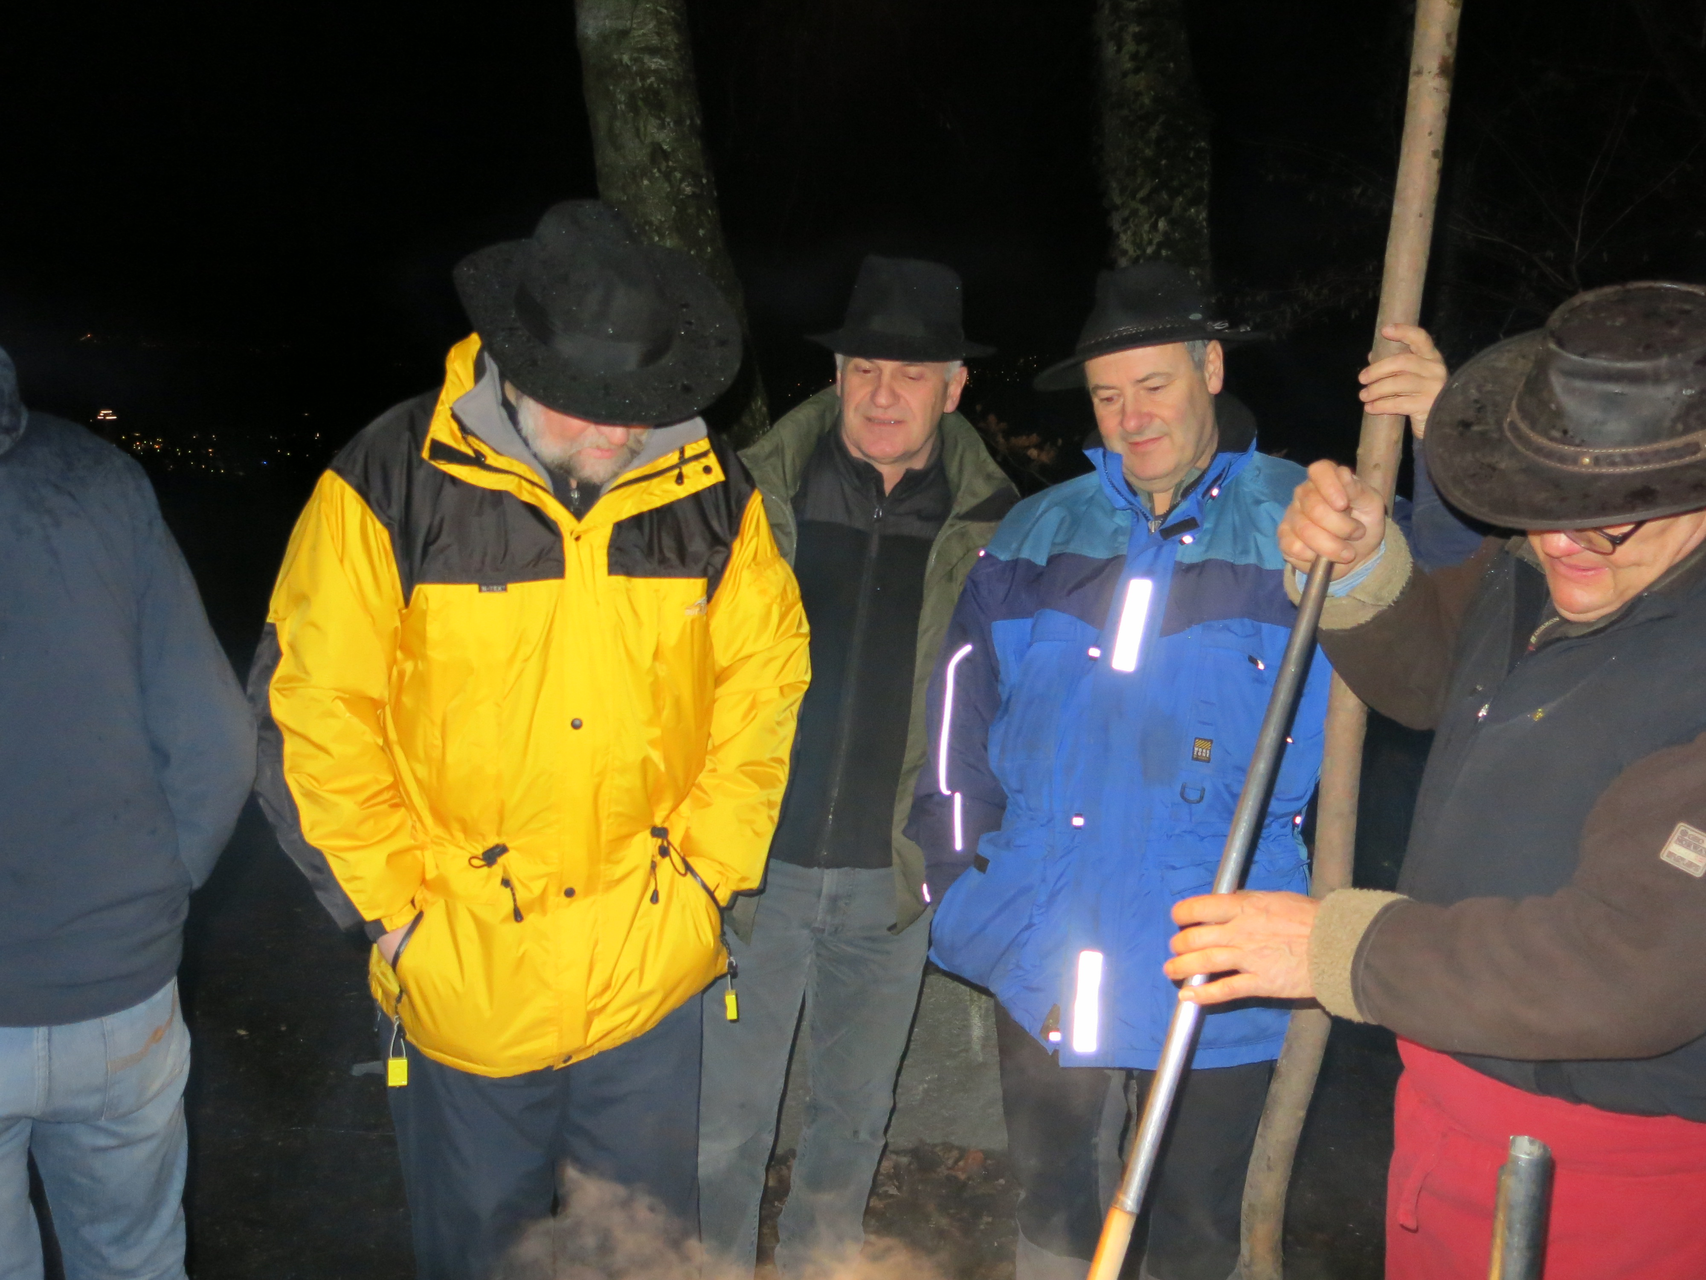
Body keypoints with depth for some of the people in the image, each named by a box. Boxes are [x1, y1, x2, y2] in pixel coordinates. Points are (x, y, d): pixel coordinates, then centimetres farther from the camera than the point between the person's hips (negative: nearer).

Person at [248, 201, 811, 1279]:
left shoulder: (713, 491, -4)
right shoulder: (391, 484, -13)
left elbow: (764, 682, 4)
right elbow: (312, 717, -9)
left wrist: (707, 867, -2)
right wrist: (403, 910, -9)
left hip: (655, 979, 2)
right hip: (463, 988, -2)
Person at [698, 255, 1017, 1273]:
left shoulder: (990, 526, -1)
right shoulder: (754, 497, -4)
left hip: (895, 879, 2)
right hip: (755, 864, -1)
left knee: (855, 1117, 19)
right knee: (726, 1122, 9)